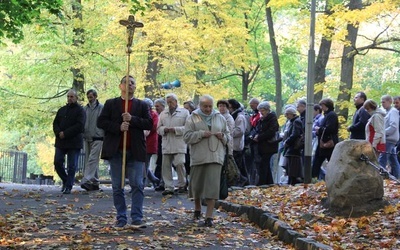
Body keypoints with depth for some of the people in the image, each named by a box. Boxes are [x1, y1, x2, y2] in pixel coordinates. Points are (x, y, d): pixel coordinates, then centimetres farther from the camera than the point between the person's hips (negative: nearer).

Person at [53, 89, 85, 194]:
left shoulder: (80, 110, -2)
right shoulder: (62, 110, 17)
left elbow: (79, 126, -13)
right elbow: (55, 123, 14)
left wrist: (65, 133, -16)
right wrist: (58, 133, -7)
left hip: (74, 142, -5)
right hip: (61, 141, 5)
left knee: (72, 166, -2)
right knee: (57, 162, 1)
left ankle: (68, 186, 5)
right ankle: (65, 181, 21)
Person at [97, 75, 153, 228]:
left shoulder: (142, 105, 10)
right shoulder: (111, 104, 9)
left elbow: (149, 124, 0)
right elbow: (101, 122, 1)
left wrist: (132, 119, -13)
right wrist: (118, 127, -13)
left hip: (135, 152, 0)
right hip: (116, 151, 1)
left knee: (137, 185, -6)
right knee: (117, 187, 4)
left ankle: (137, 218, -5)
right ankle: (121, 218, 11)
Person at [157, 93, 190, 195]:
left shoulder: (184, 112, 5)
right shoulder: (163, 114, 18)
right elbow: (159, 128, 17)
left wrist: (175, 129, -14)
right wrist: (164, 129, -6)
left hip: (179, 144, -4)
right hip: (166, 144, 4)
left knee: (179, 163, -11)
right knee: (166, 165, 1)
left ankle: (182, 185, 7)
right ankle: (168, 187, 7)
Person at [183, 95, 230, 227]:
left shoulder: (220, 118, 12)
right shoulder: (193, 118, 3)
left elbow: (228, 135, 20)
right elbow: (187, 137, -5)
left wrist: (223, 136, -3)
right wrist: (201, 134, -17)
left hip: (215, 156, 1)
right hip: (198, 156, -1)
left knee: (212, 186, -9)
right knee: (197, 184, 11)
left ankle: (209, 216, -8)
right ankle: (197, 208, 35)